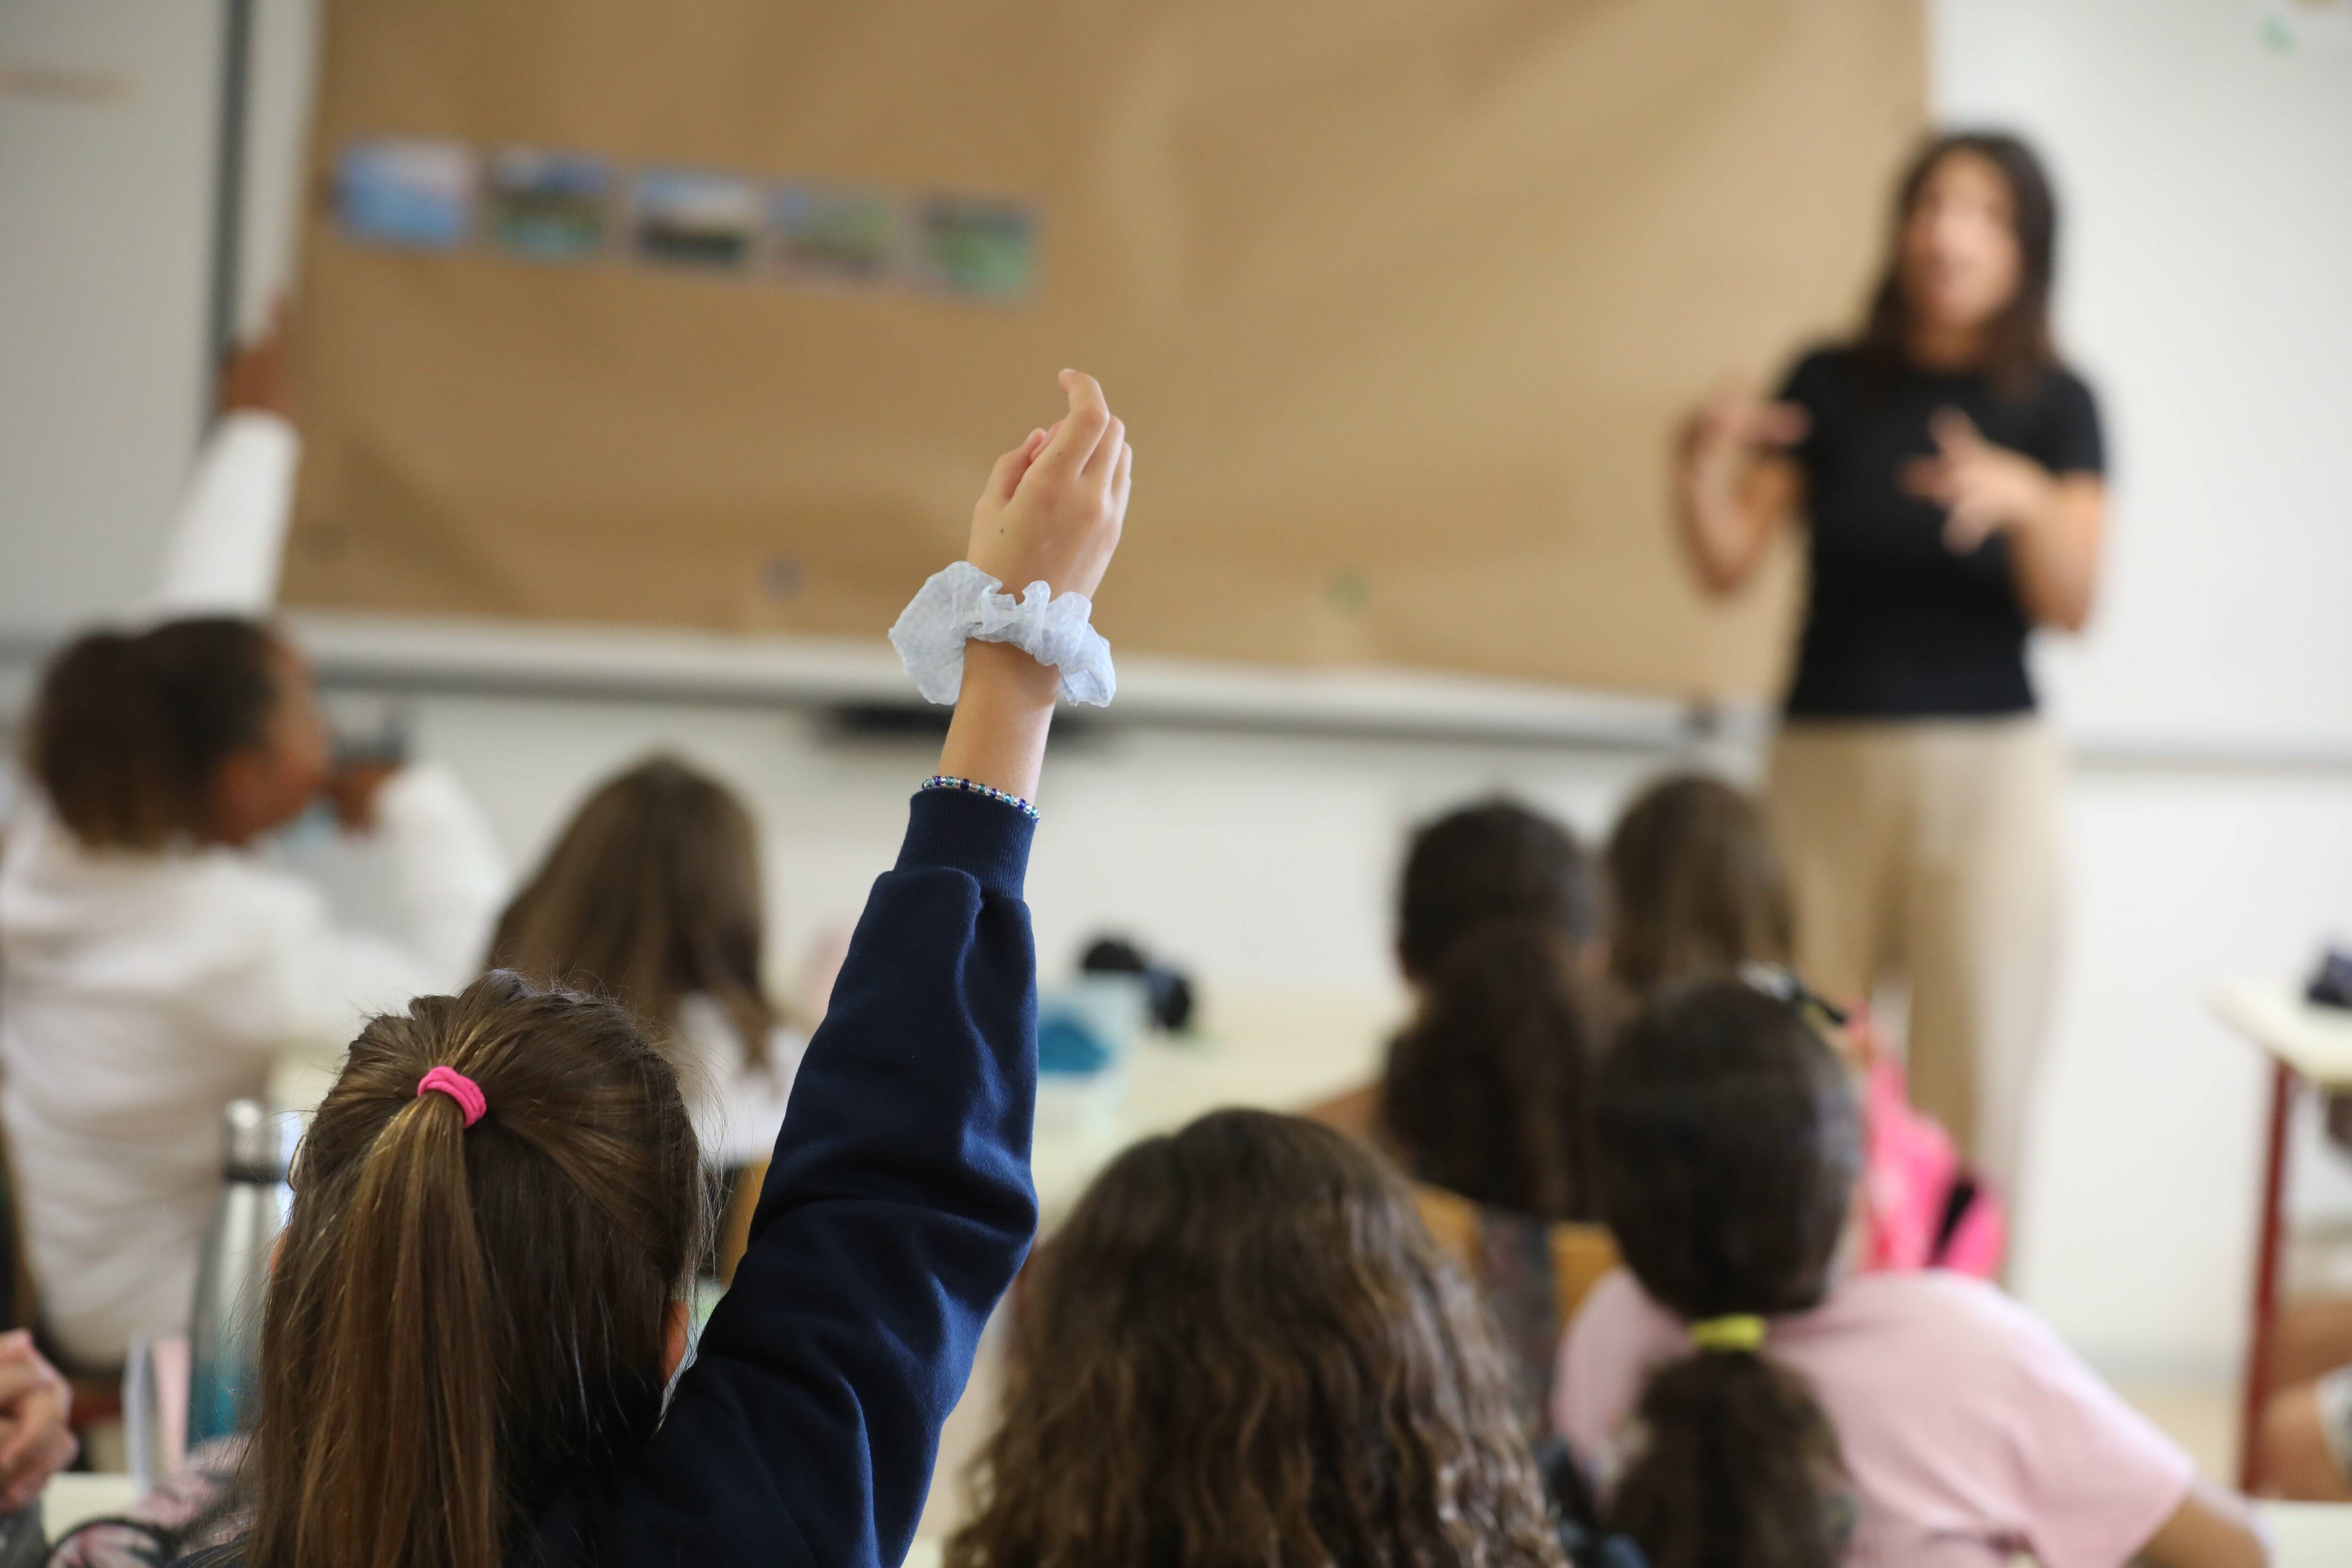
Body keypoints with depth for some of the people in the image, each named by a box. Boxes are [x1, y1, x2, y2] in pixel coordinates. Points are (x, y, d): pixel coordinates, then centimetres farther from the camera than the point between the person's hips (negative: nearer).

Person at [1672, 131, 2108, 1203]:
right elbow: (1728, 565, 0)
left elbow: (2070, 608, -7)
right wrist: (1702, 471, -19)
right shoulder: (1831, 385, 5)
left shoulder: (2055, 407, 2)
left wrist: (2025, 501, -26)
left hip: (1987, 763, -1)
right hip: (1827, 759, 1)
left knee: (1970, 1089, -3)